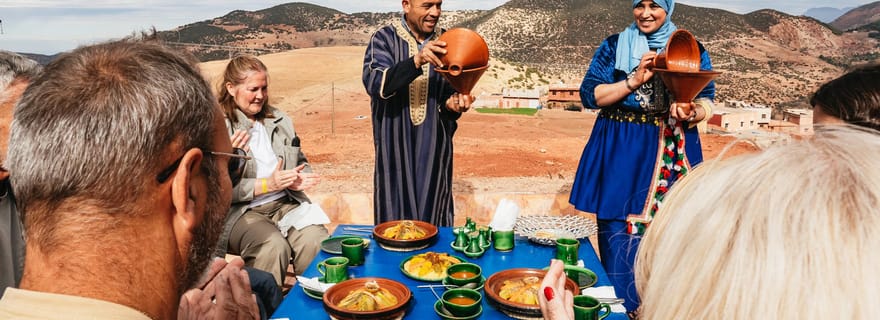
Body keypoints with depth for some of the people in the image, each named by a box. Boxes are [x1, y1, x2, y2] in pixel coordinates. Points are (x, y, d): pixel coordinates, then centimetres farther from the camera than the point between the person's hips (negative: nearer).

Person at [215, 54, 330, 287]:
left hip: (286, 204, 5)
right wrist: (268, 184, -16)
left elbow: (300, 162, 23)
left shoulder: (280, 120, 17)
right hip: (240, 211, -4)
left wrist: (299, 178, -1)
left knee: (317, 240, -24)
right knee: (274, 246, -33)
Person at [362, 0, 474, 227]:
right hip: (395, 146, -2)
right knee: (396, 215, 4)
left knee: (432, 216, 8)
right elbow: (374, 84, -20)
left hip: (434, 147, 2)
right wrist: (416, 61, -34)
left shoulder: (446, 43, 4)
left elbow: (451, 89, 8)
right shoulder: (384, 39, -4)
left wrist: (451, 103, -16)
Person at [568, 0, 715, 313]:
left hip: (673, 154, 1)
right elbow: (589, 95, -2)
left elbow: (707, 100, 6)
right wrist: (634, 81, -13)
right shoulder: (613, 46, 5)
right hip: (620, 152, -1)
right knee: (619, 235, 0)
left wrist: (691, 112, -17)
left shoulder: (693, 51, 8)